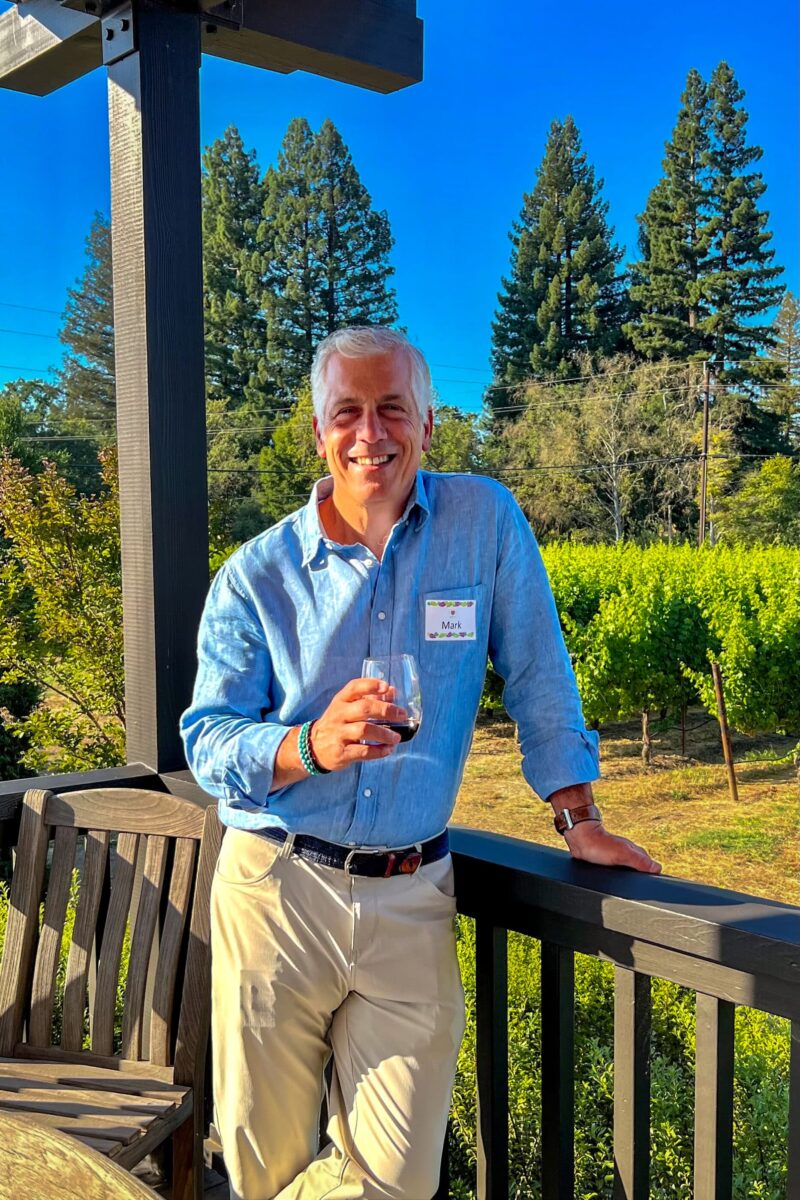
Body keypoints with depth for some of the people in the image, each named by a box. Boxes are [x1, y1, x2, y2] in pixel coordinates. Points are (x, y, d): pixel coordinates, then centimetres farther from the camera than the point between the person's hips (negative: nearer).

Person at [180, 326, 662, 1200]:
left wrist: (579, 818, 5)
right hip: (277, 889, 0)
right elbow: (207, 743, -4)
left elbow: (537, 675, 5)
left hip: (410, 900, 1)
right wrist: (311, 745, -24)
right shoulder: (255, 576, -3)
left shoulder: (487, 520, -1)